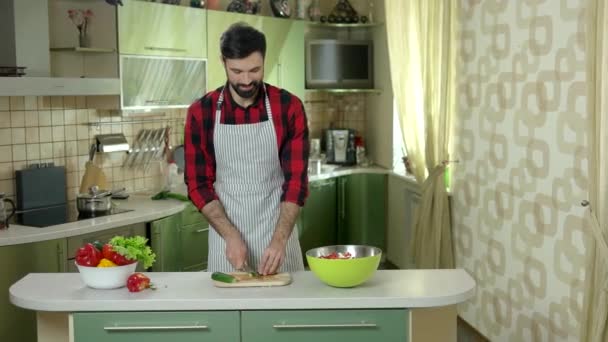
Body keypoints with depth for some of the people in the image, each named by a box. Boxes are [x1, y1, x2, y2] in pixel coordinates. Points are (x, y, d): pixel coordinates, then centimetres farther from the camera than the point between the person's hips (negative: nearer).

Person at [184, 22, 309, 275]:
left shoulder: (289, 107, -8)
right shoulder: (201, 112, -6)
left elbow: (296, 180, -9)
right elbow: (199, 184, -4)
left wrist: (280, 239, -20)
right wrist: (230, 236, -14)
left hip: (278, 235, 0)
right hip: (226, 235, 0)